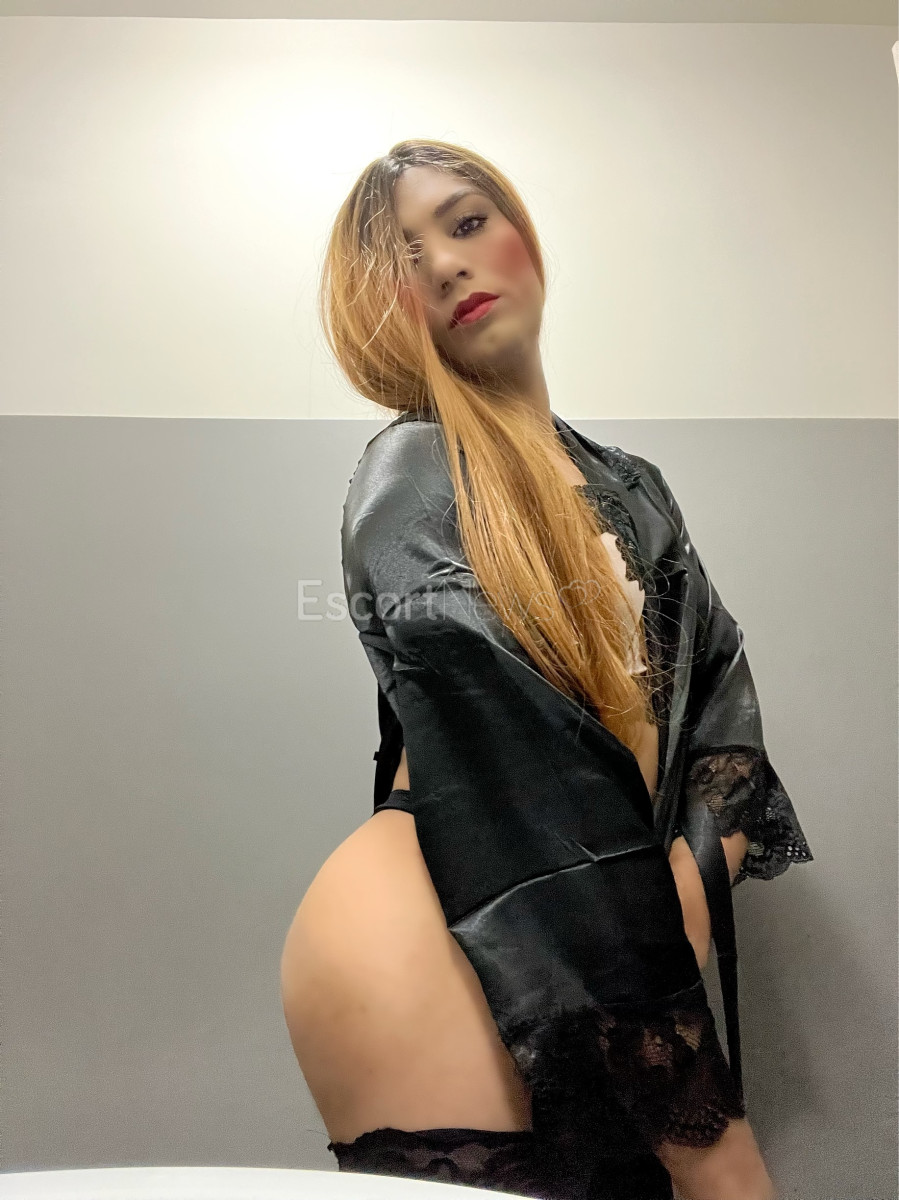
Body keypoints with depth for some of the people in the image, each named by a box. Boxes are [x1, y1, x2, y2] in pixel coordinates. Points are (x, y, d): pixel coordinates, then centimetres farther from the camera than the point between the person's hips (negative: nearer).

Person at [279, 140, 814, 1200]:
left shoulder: (631, 491, 15)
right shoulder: (410, 476, -9)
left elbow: (722, 704, 11)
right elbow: (528, 794, -18)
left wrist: (685, 888, -9)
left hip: (610, 974, 6)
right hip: (433, 955, -6)